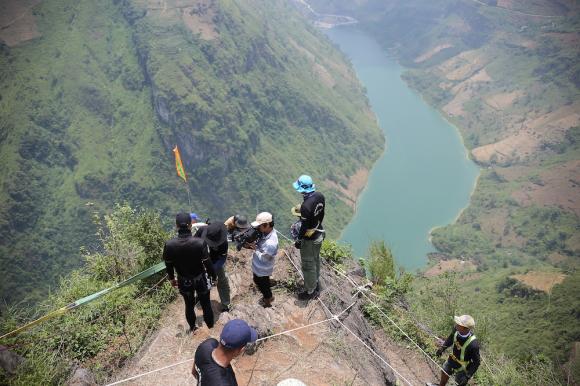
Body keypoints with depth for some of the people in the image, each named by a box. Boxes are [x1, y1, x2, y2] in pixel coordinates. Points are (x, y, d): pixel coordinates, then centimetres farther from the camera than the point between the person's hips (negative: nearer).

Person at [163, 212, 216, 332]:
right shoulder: (200, 242, -29)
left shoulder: (169, 245, -22)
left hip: (184, 281, 2)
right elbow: (207, 263, -18)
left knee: (189, 305, 24)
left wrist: (171, 278, 12)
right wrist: (213, 276, 0)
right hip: (200, 279, -2)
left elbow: (168, 265, -6)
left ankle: (192, 328, 44)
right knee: (206, 304, 20)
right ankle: (210, 326, 39)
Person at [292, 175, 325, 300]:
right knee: (316, 259, 28)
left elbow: (304, 226, -25)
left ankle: (310, 291, 29)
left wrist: (298, 240, -10)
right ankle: (316, 283, 49)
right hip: (319, 234, 8)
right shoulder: (320, 196, -10)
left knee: (308, 265, 11)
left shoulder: (306, 206, -35)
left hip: (309, 239, -8)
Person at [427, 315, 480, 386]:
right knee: (444, 372, 30)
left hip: (463, 367, -6)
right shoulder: (457, 330, -25)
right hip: (453, 359, 6)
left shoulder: (473, 344, -41)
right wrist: (443, 347, -7)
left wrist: (467, 376, -25)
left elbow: (476, 362, -25)